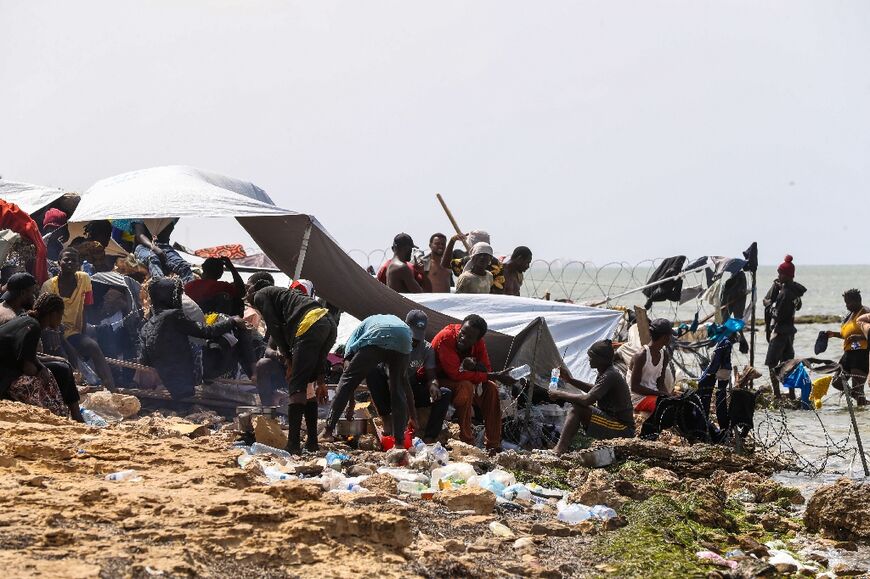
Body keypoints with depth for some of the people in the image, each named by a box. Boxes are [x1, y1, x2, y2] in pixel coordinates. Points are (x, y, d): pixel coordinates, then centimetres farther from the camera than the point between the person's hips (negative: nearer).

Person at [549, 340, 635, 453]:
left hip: (622, 430, -11)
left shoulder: (610, 376, -22)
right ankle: (564, 446, 2)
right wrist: (571, 380, 20)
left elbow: (587, 400, -30)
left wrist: (561, 395, -18)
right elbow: (595, 390, 29)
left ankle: (560, 449, -23)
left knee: (577, 409, -21)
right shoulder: (606, 372, 9)